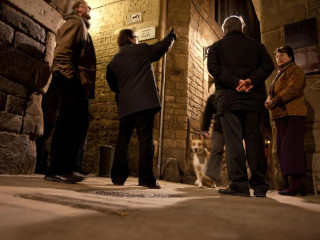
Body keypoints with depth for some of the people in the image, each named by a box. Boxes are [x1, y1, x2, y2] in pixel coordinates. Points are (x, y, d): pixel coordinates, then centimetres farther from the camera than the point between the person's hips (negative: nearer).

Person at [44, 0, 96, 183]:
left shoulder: (82, 28, 32)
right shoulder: (75, 22, 4)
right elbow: (63, 51, -12)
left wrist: (86, 85, 14)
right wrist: (70, 77, -22)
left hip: (79, 85, 10)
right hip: (71, 81, -10)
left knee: (79, 125, 6)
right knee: (68, 124, -12)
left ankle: (67, 168, 11)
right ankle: (56, 170, -7)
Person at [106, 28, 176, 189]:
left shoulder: (114, 61, 20)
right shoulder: (141, 49, 7)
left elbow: (113, 85, 22)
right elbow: (161, 48, 5)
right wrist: (171, 37, 24)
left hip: (125, 105, 5)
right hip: (144, 102, -5)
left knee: (123, 140, 10)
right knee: (145, 139, -6)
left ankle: (118, 177, 10)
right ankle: (146, 178, -7)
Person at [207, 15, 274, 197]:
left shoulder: (217, 46, 12)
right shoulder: (256, 45, 18)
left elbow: (213, 67, -6)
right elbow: (268, 65, 3)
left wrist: (234, 82, -11)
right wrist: (251, 80, -9)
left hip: (228, 98, -2)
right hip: (254, 98, 3)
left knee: (233, 140, -4)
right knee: (254, 140, 4)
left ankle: (239, 185, -7)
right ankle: (259, 186, 6)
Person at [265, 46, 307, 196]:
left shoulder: (295, 70, 2)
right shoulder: (279, 74, 30)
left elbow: (292, 90, -14)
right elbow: (272, 94, 24)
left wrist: (274, 102, -15)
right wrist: (269, 101, 3)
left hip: (292, 113, -9)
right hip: (281, 115, 9)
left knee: (290, 146, -15)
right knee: (282, 148, 3)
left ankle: (295, 183, -15)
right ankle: (298, 184, 7)